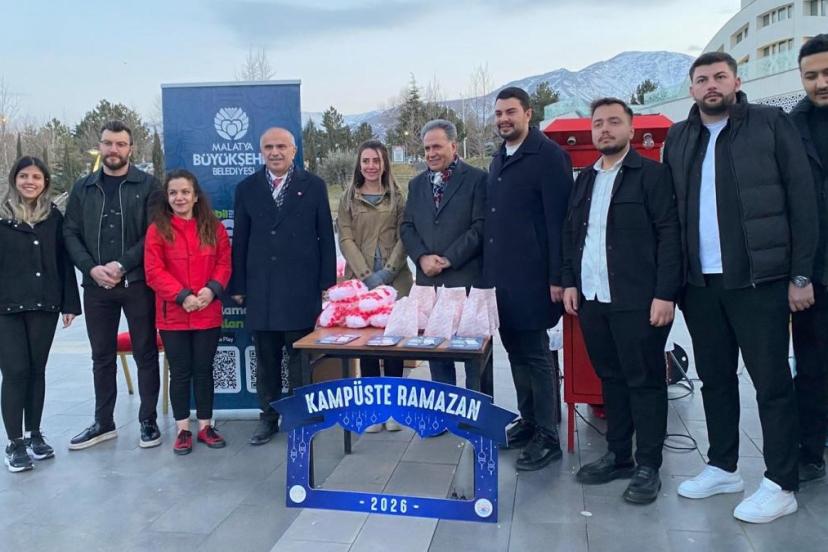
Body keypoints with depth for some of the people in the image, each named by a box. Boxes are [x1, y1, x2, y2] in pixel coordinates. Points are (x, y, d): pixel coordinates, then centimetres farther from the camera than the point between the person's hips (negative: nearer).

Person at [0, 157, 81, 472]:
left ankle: (34, 434, 21)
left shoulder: (54, 216, 7)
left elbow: (64, 262, 7)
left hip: (44, 305, 2)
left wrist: (70, 303, 3)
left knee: (37, 370, 9)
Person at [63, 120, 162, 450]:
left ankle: (148, 420, 16)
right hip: (97, 285, 4)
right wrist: (92, 268, -10)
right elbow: (71, 234, 6)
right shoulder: (83, 188, 10)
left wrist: (121, 266, -16)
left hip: (137, 283, -3)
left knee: (145, 353, 4)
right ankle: (103, 423, 24)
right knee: (102, 356, 12)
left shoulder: (147, 185, 0)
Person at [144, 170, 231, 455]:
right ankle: (183, 430, 17)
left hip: (208, 313, 2)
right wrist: (182, 296, -17)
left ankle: (205, 426, 21)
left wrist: (212, 289, -14)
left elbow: (224, 263, 4)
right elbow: (154, 271, -7)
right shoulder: (157, 229, -1)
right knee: (180, 373, 6)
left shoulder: (214, 227, 6)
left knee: (204, 371, 9)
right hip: (173, 315, -1)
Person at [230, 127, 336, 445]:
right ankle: (269, 417, 23)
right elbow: (240, 241, 9)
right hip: (261, 289, 2)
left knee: (300, 357, 4)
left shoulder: (313, 186, 3)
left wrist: (327, 283, -2)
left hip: (301, 288, -2)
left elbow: (325, 237, 2)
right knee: (266, 359, 10)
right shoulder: (246, 189, 9)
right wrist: (238, 286, 5)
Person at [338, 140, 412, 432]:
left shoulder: (397, 197, 8)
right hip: (361, 280, 0)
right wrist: (365, 274, -11)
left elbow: (404, 237, 2)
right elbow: (346, 239, 1)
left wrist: (388, 270, -12)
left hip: (395, 280, 0)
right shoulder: (349, 198, 8)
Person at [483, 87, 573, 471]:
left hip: (531, 278, -7)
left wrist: (557, 277, -16)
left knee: (536, 355, -1)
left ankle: (547, 437, 10)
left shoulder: (547, 155, -8)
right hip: (501, 276, 8)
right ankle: (529, 421, 27)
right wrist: (490, 268, 14)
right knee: (516, 352, 14)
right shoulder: (500, 158, 16)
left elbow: (559, 219, -13)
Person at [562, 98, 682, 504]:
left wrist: (665, 294, -14)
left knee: (645, 381, 2)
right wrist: (570, 282, 8)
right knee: (610, 378, 13)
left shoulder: (652, 174, -3)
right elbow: (570, 234, 17)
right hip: (591, 299, 6)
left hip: (637, 301, -6)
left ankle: (647, 466, 13)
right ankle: (618, 456, 25)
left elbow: (670, 235, -8)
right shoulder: (584, 179, 15)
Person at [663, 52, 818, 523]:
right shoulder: (679, 138, 10)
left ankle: (781, 485, 15)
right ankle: (723, 467, 29)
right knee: (715, 378, 14)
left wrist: (801, 275, -8)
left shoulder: (772, 125, -1)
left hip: (758, 278, -4)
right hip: (700, 282, 5)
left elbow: (801, 199, -4)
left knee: (772, 382, 3)